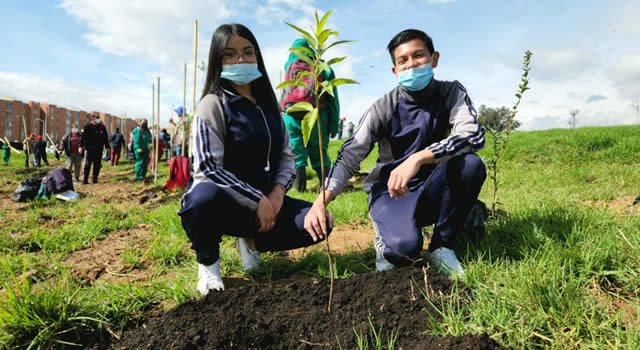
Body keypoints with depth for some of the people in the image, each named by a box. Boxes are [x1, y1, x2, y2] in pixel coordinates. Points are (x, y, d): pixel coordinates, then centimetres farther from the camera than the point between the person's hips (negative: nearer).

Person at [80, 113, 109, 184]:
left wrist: (107, 146, 12)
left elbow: (105, 137, 13)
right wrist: (81, 146, -9)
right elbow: (82, 136, -3)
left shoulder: (102, 127, 5)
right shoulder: (87, 126, -3)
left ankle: (95, 179, 14)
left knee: (97, 164, 5)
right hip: (89, 149, -2)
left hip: (99, 149, 3)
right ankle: (85, 179, 4)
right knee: (87, 164, 0)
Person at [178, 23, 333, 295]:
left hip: (266, 201, 6)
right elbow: (209, 168, -19)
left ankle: (252, 242, 11)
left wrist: (278, 191, -8)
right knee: (205, 195, -41)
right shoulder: (214, 104, -10)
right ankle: (208, 264, -7)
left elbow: (287, 155, 11)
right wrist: (257, 201, -21)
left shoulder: (268, 105, 10)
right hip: (224, 205, -5)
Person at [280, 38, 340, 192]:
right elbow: (333, 100, 5)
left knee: (297, 155, 6)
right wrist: (334, 126, 6)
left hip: (291, 117, 0)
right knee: (320, 155, 8)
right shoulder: (325, 69, 9)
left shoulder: (290, 66, 8)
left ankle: (300, 189, -1)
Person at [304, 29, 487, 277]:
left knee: (471, 164, -28)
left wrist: (417, 159, -39)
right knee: (404, 248, -32)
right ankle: (386, 237, 7)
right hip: (389, 191, -3)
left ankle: (442, 246, -8)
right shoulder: (384, 108, -11)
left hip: (430, 191, 3)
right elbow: (349, 157, -15)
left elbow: (474, 135, -24)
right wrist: (320, 203, -30)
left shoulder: (452, 93, -7)